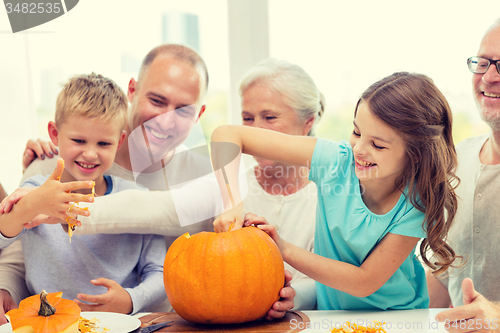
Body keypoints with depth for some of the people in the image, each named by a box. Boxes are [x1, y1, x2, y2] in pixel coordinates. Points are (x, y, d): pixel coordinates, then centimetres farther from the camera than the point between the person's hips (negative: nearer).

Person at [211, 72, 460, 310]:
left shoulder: (418, 203, -19)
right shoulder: (336, 160, -16)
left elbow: (364, 282, -18)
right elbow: (227, 134, -17)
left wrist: (285, 250, -22)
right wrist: (232, 203, -32)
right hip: (331, 314, 1)